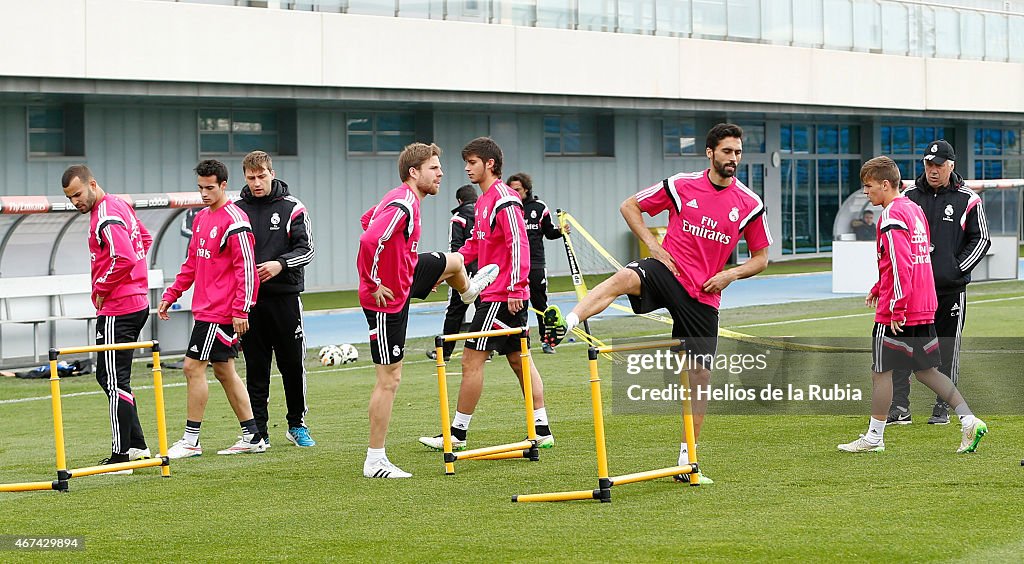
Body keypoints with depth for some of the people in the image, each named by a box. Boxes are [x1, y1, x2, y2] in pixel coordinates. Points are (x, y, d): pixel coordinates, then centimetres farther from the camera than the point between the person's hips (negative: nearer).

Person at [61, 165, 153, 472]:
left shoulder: (106, 219, -18)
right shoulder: (121, 205, 13)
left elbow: (123, 260, -28)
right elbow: (145, 239, 26)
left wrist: (101, 290, -13)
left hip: (117, 311, -11)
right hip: (136, 302, 11)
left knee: (114, 380, -8)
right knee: (110, 376, 18)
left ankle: (121, 456, -8)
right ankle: (136, 444, 21)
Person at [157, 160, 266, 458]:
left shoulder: (235, 220, -14)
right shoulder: (201, 218, 15)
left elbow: (246, 267, -17)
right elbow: (192, 263, 23)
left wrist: (241, 310, -20)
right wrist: (170, 295, 18)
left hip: (220, 311, -9)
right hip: (205, 308, 9)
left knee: (193, 367, -8)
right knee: (224, 371, 11)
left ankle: (191, 441, -3)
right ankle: (252, 437, 16)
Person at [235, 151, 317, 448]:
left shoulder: (292, 208, 1)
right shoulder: (236, 210, 6)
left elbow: (307, 249, -3)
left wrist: (280, 264, -20)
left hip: (285, 296, -1)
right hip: (248, 299, 1)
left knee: (293, 364, 3)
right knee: (255, 368, 3)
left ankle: (297, 425, 18)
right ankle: (258, 431, 8)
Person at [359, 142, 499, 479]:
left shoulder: (403, 199, 4)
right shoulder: (403, 206, -27)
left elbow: (368, 220, 23)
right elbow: (369, 240, -39)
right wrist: (374, 284, -27)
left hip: (404, 277, 10)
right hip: (387, 295, -10)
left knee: (454, 261, 30)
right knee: (390, 378, -6)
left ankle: (468, 291, 69)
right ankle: (375, 461, -1)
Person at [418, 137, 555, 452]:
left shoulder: (505, 200, -15)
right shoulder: (484, 201, 16)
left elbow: (519, 245, -22)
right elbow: (475, 243, 24)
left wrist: (515, 289, -25)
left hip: (502, 297, -10)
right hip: (498, 294, 10)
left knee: (472, 360, -4)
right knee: (518, 360, 10)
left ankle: (457, 434, 2)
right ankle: (541, 430, 11)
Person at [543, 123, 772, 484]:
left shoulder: (750, 205, 4)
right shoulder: (682, 186, 0)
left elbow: (761, 258, 14)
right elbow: (630, 206, 9)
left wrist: (730, 274, -5)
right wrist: (654, 246, -4)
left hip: (704, 293, 2)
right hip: (668, 271, -2)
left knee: (700, 374, 0)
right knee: (624, 278, -37)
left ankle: (687, 458, 12)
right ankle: (566, 323, -58)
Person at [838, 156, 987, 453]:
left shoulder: (891, 217, -16)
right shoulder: (914, 209, 13)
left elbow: (901, 265, -23)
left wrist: (896, 307, -21)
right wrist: (879, 288, 22)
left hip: (897, 314, -9)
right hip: (924, 307, 9)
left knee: (881, 370, 2)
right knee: (925, 370, 13)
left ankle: (874, 437, 10)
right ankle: (969, 420, 5)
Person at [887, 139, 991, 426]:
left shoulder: (967, 200, 0)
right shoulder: (909, 197, 8)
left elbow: (981, 239, 3)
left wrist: (957, 268, -8)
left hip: (951, 288, -2)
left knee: (947, 348, 4)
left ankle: (943, 407, 12)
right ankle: (899, 407, -3)